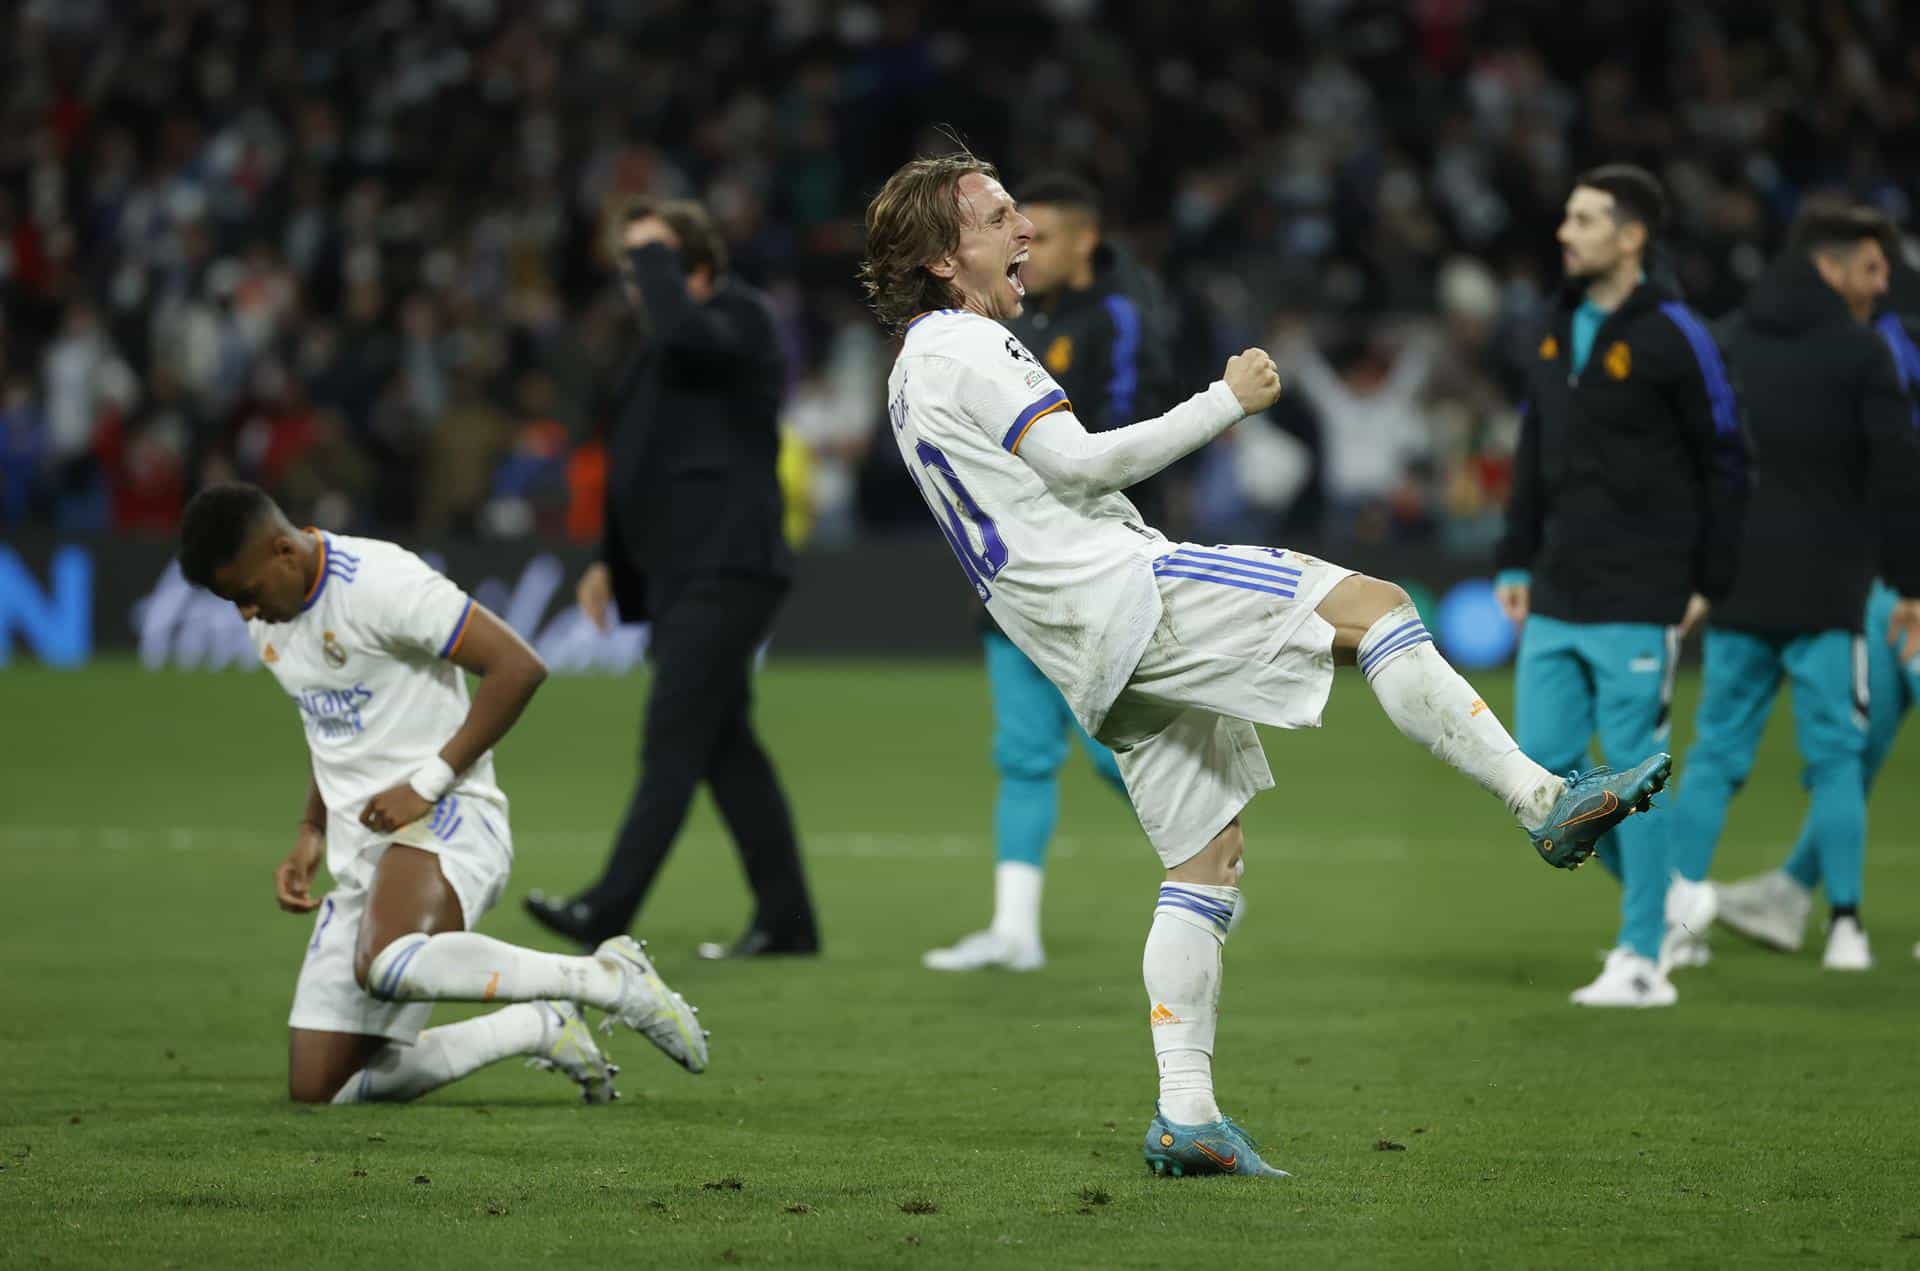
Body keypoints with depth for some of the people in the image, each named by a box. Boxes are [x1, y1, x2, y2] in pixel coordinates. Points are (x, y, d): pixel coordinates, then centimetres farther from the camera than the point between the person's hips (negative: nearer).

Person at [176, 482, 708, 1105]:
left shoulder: (380, 581, -15)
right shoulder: (268, 625, 12)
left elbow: (519, 667, -19)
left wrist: (429, 782, -19)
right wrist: (309, 836, 15)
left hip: (444, 821, -9)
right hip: (357, 853, 9)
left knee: (386, 967, -41)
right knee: (317, 1089, -1)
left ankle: (613, 978, -24)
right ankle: (539, 1029, 13)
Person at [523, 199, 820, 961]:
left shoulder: (740, 320, -6)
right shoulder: (666, 342, 21)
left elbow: (682, 333, -30)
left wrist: (653, 252, -14)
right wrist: (613, 561, 22)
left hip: (727, 571, -10)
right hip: (681, 573, 10)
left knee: (672, 744, -13)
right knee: (726, 750, 8)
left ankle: (609, 909, -19)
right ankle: (785, 920, 12)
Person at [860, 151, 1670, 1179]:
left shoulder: (914, 378, 26)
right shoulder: (963, 350, -7)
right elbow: (1076, 463, -16)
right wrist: (1225, 403, -12)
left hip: (1098, 661, 10)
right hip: (1121, 590, -10)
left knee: (1208, 861, 7)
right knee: (1371, 603, -14)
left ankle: (1184, 1115, 0)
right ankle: (1542, 800, -21)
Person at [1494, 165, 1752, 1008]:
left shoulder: (1672, 337, -10)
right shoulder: (1559, 326, 11)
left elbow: (1725, 462, -7)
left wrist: (1709, 582, -9)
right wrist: (1516, 560, 13)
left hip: (1638, 599, -7)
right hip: (1558, 596, 7)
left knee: (1633, 772, -4)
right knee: (1544, 764, 6)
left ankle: (1642, 959, 3)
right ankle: (1644, 890, 25)